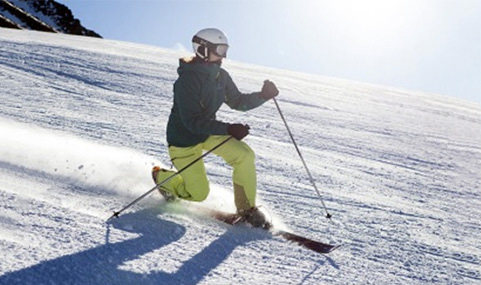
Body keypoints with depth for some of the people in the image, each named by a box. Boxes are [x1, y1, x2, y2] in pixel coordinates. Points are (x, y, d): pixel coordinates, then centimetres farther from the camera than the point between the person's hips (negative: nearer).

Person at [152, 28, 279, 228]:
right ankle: (161, 177, 31)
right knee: (199, 193, 3)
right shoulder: (187, 79, -27)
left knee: (245, 155, -15)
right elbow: (192, 122, -31)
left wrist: (263, 96, -11)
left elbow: (237, 102, 6)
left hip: (209, 131, 7)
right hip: (184, 139, -6)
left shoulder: (221, 76, -4)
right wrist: (228, 129, -36)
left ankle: (246, 208, 1)